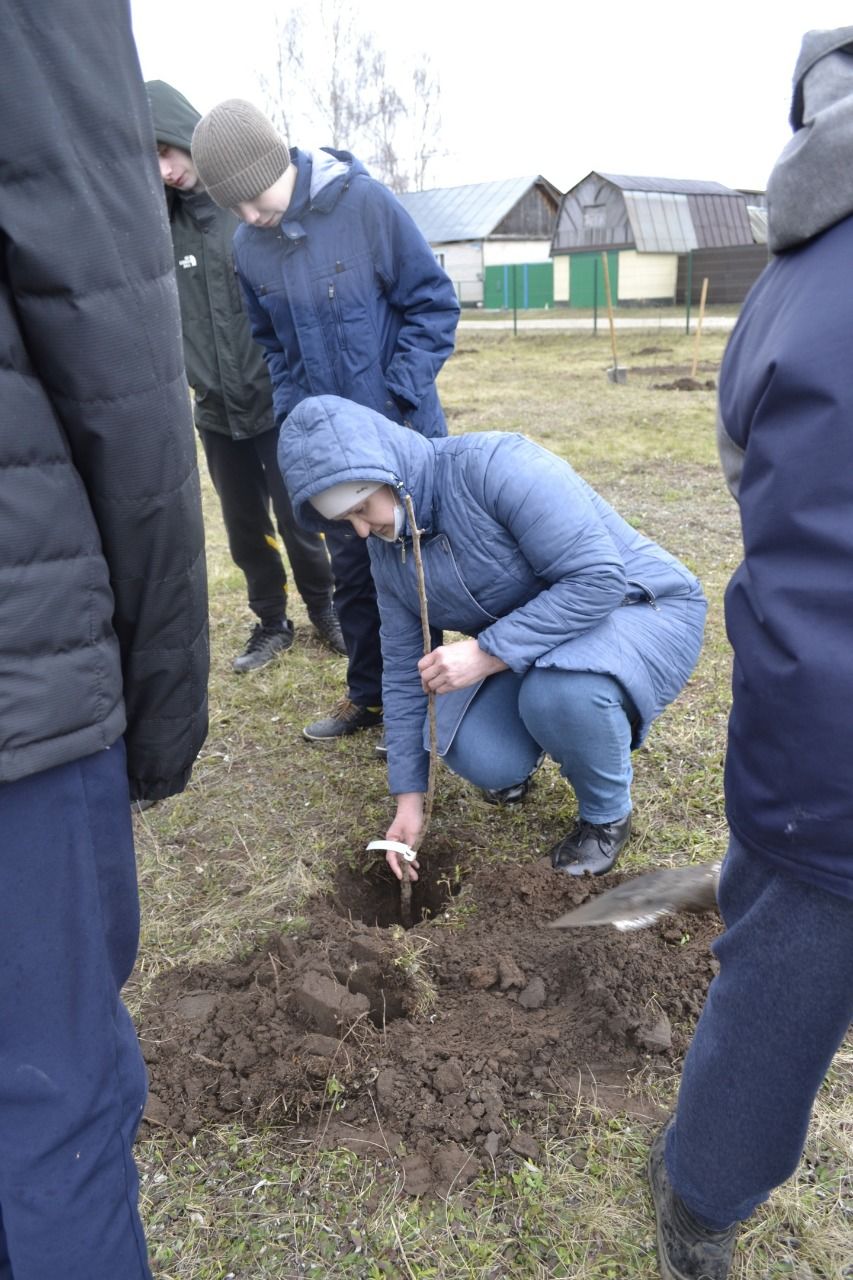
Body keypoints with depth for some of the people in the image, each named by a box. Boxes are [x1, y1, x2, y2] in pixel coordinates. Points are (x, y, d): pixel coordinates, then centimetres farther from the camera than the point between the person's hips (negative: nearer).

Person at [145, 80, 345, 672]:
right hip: (216, 411, 5)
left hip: (280, 402, -4)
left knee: (298, 521, 5)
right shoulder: (162, 222, 6)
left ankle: (324, 610, 28)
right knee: (245, 530, 13)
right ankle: (272, 623, 31)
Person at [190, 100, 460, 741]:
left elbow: (433, 303, -10)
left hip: (401, 430, -4)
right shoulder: (248, 246, 2)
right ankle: (368, 694, 28)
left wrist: (398, 397, -15)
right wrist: (292, 411, 2)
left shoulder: (366, 202, -13)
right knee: (351, 568, 12)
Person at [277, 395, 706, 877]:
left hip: (641, 609, -5)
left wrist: (486, 653, -33)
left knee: (559, 692, -36)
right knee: (479, 758, -19)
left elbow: (597, 579, -30)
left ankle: (609, 814, -4)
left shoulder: (495, 465, -27)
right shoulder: (388, 548, -4)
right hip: (525, 650, 6)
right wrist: (410, 794, 2)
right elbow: (404, 670, 2)